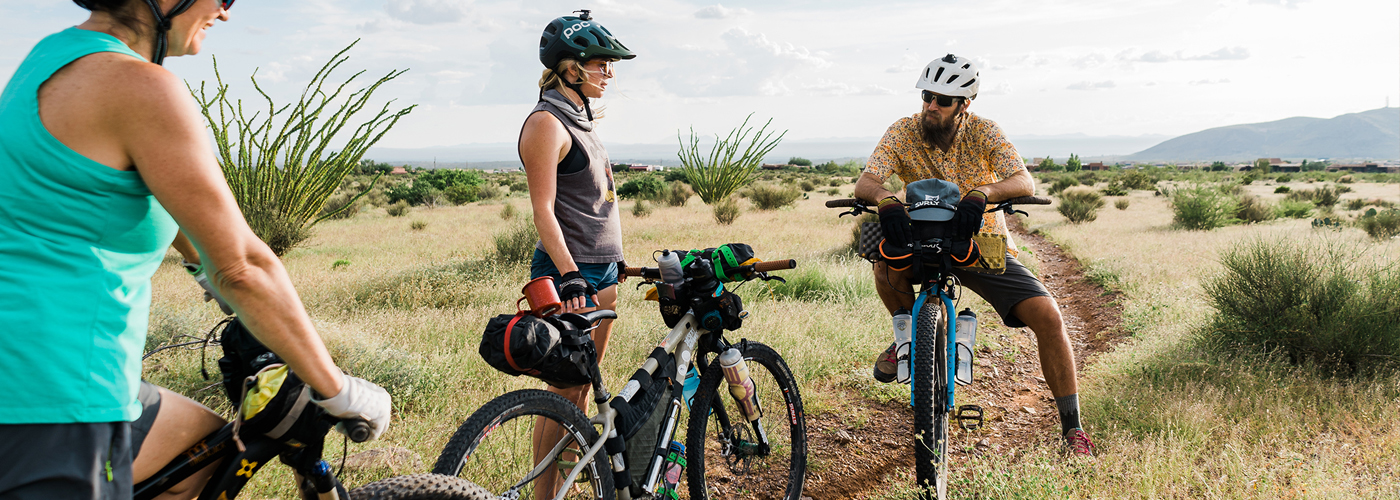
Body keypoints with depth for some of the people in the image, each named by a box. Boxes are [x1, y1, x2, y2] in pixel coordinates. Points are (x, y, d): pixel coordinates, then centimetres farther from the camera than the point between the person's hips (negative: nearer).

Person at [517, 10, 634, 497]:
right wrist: (570, 275, -24)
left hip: (601, 271, 9)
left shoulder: (580, 119, 16)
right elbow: (543, 208, -18)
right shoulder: (548, 122, -12)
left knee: (584, 388, 13)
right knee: (565, 393, -5)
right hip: (570, 274, -9)